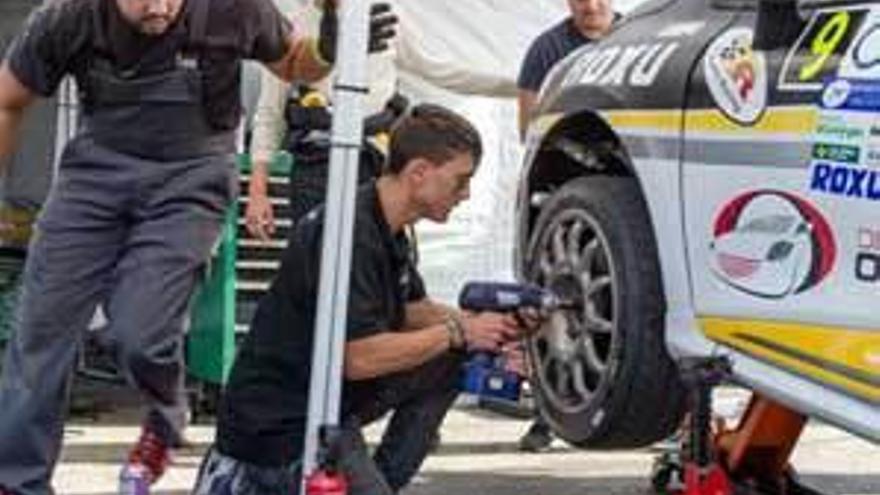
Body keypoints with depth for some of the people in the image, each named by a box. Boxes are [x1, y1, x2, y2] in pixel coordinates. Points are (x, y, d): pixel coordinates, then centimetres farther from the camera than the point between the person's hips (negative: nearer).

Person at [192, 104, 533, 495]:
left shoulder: (386, 229, 7)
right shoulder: (349, 234, -23)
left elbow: (413, 310, 19)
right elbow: (361, 357, -27)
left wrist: (484, 324, 1)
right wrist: (456, 332, -15)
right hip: (279, 422, -10)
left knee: (453, 361, 7)